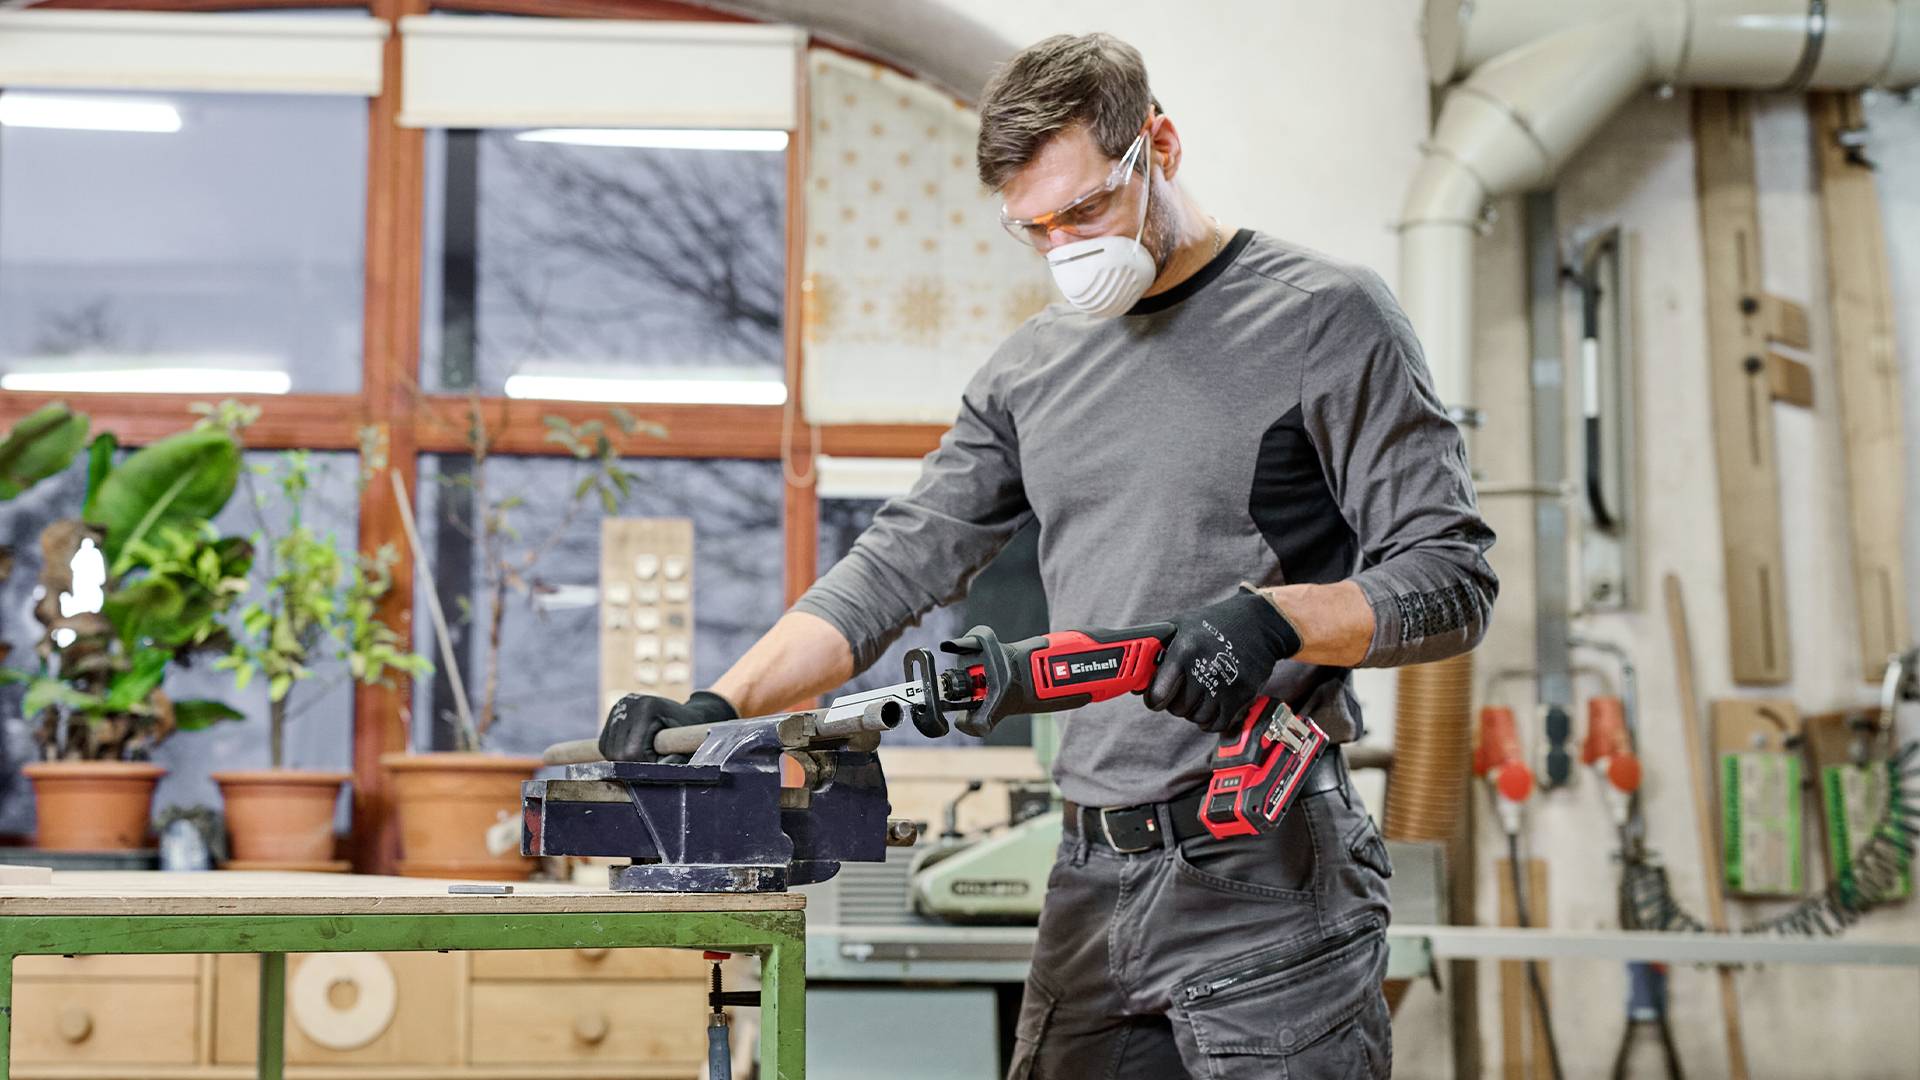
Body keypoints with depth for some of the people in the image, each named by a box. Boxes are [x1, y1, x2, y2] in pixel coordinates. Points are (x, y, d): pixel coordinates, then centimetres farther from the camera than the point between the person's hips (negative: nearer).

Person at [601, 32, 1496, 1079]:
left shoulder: (1326, 315, -2)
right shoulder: (1033, 365, 15)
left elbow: (1453, 580, -6)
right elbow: (899, 564, 14)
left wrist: (1276, 616, -24)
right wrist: (715, 708, 2)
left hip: (1269, 882, -5)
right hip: (1092, 884, 5)